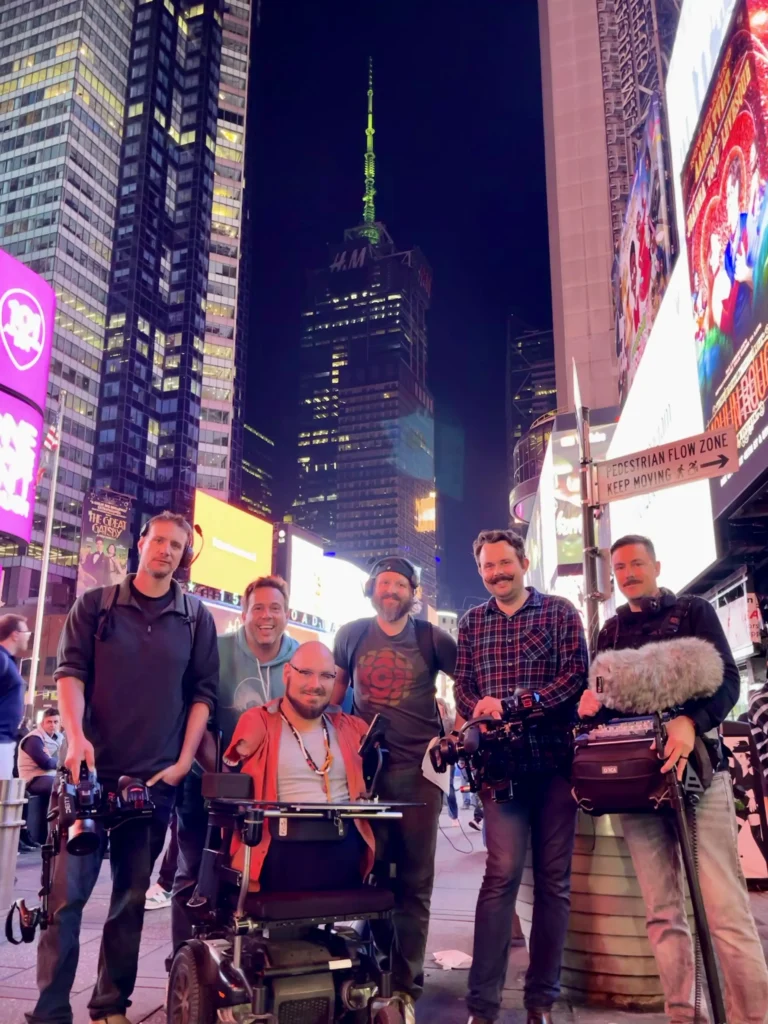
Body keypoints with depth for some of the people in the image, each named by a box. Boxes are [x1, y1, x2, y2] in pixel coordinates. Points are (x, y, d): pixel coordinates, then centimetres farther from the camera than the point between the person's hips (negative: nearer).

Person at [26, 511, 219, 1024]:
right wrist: (76, 736, -15)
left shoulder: (198, 618, 7)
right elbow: (70, 672, -1)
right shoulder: (95, 604, 6)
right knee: (68, 892, -4)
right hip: (93, 768, -1)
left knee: (132, 896, 9)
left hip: (157, 777, 1)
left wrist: (183, 760, -3)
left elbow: (203, 692, 6)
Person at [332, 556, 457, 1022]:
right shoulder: (351, 634, 6)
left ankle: (406, 986, 15)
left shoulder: (432, 637, 0)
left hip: (419, 769, -1)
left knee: (415, 880, 4)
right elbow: (336, 688, 16)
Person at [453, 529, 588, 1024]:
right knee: (503, 873, -8)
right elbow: (463, 686, 10)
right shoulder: (472, 622, 13)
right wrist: (479, 706, -14)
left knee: (554, 878, 6)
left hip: (556, 759, 0)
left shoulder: (560, 611, 4)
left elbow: (576, 674, -6)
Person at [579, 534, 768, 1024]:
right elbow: (601, 693, 19)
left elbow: (727, 679, -5)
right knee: (662, 910, 6)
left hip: (695, 763, -4)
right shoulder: (611, 631, 19)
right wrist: (590, 700, -5)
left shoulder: (694, 610, 7)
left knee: (724, 905, -8)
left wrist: (691, 723, -24)